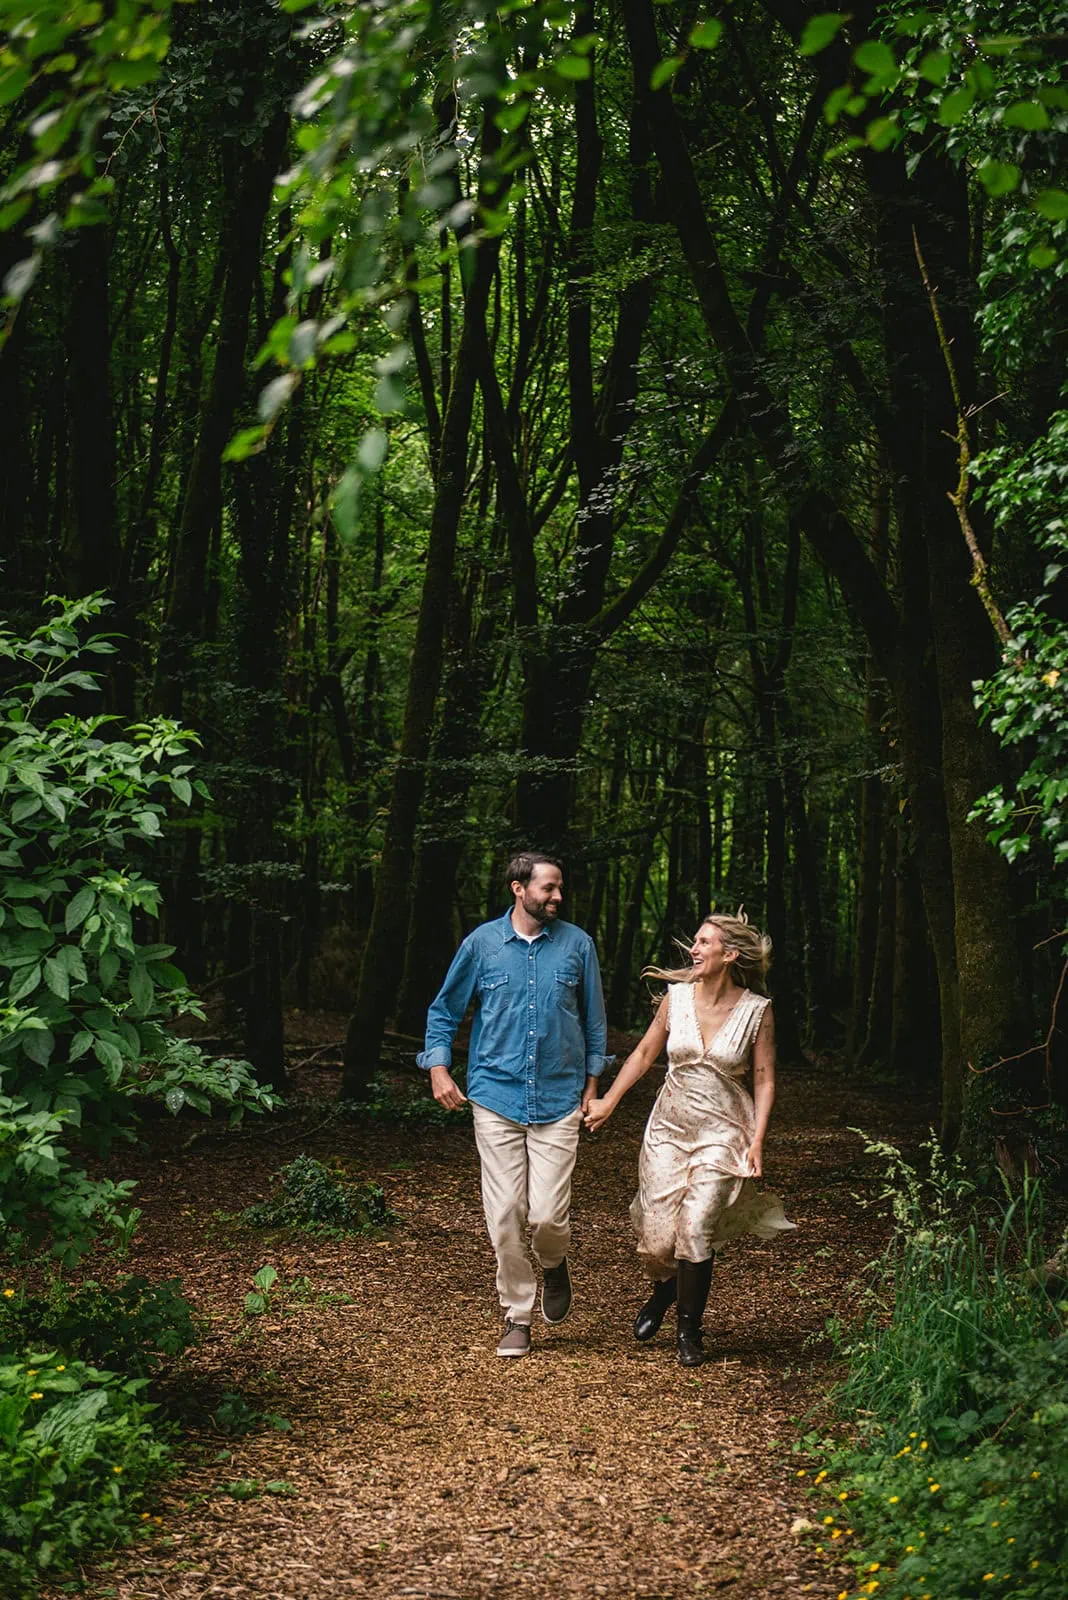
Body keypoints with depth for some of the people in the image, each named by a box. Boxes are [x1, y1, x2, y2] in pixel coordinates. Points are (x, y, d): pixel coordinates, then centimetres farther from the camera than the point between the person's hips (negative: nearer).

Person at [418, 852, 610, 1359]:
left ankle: (554, 1265, 27)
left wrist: (592, 1086, 10)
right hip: (496, 1097, 0)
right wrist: (438, 1069, -1)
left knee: (547, 1215, -7)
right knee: (504, 1215, 0)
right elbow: (444, 1010, 11)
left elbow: (594, 1019, 12)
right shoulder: (481, 943, 1)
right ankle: (516, 1316, 16)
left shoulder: (577, 944, 2)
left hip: (558, 1101, 0)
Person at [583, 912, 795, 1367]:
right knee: (658, 1231, 1)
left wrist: (757, 1141, -11)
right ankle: (662, 1291, 36)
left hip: (722, 1132, -3)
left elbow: (764, 1081, -3)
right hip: (670, 1125, 3)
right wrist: (608, 1101, 6)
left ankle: (689, 1329, 9)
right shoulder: (677, 996, -2)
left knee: (696, 1229, -12)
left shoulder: (756, 1010, -9)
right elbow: (645, 1052, 9)